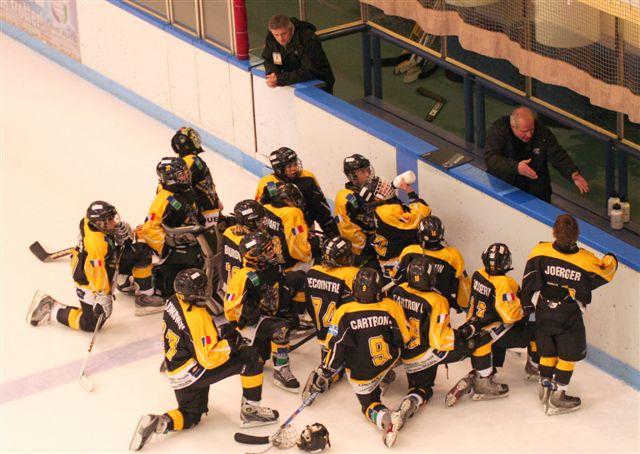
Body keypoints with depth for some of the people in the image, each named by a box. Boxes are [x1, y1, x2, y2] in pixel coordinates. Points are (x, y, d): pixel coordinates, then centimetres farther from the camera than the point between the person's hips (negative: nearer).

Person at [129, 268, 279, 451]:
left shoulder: (174, 301, -1)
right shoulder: (198, 318, -27)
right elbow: (208, 358, -24)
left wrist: (220, 330, 8)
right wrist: (230, 344, -12)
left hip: (178, 376, 9)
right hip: (194, 373, -9)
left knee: (190, 417, 28)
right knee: (251, 358, -5)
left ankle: (157, 422, 0)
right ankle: (250, 410, 6)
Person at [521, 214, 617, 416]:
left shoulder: (540, 252, -16)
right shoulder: (587, 261, -20)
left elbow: (529, 282, -7)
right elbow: (606, 272, -2)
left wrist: (527, 302, 11)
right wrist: (611, 260, 21)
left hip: (543, 313, 3)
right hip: (569, 316, -3)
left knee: (547, 352, 21)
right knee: (568, 355, 12)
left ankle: (545, 388, 31)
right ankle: (557, 398, 15)